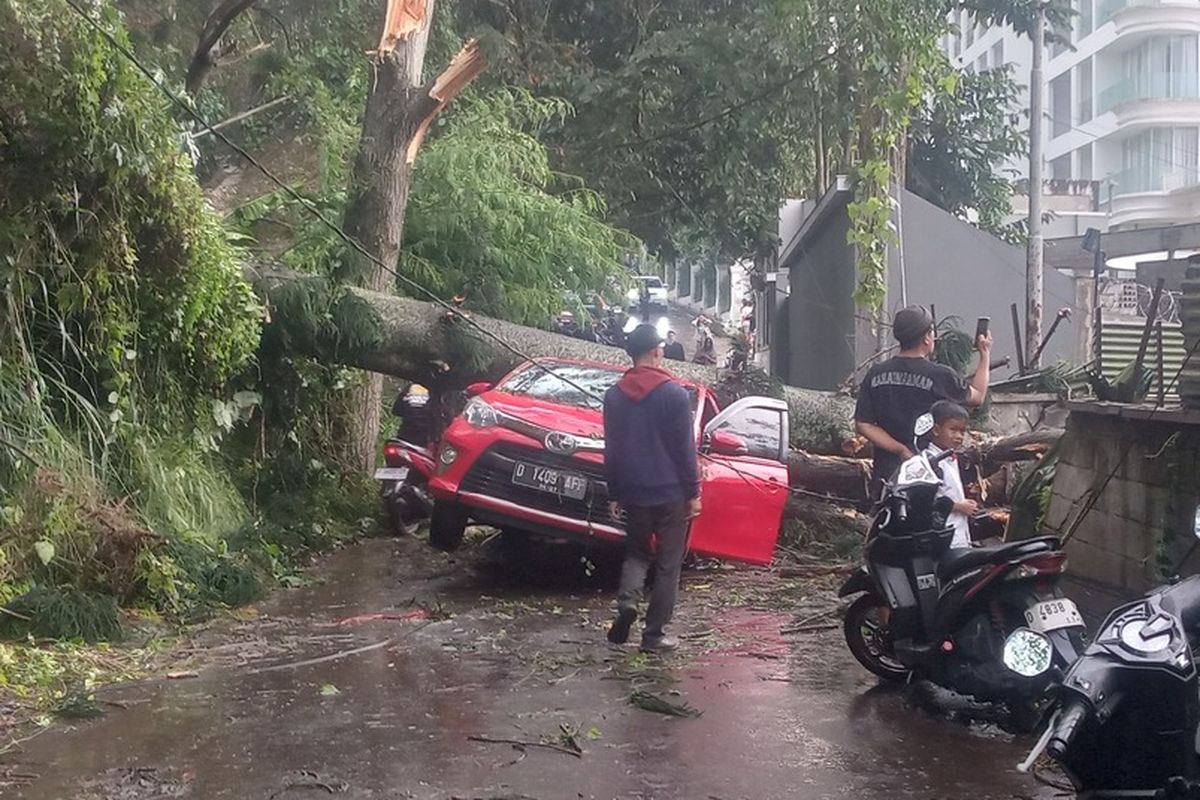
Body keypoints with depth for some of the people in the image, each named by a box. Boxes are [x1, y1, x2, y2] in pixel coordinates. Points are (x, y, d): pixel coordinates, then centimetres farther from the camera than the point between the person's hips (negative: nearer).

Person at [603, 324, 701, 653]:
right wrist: (693, 492, -3)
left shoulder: (615, 395, 4)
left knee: (636, 552, 20)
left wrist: (614, 494, 14)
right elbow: (685, 449, -10)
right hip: (670, 492, -4)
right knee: (668, 563, 6)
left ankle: (627, 601, -6)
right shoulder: (674, 394, -10)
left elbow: (611, 449, 8)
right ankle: (654, 633, 6)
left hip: (633, 493, 4)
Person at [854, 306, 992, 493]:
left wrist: (900, 449, -3)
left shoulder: (875, 374, 1)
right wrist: (985, 354, 22)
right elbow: (977, 396, 9)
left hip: (886, 472, 4)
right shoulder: (939, 376, -10)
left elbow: (863, 425, -1)